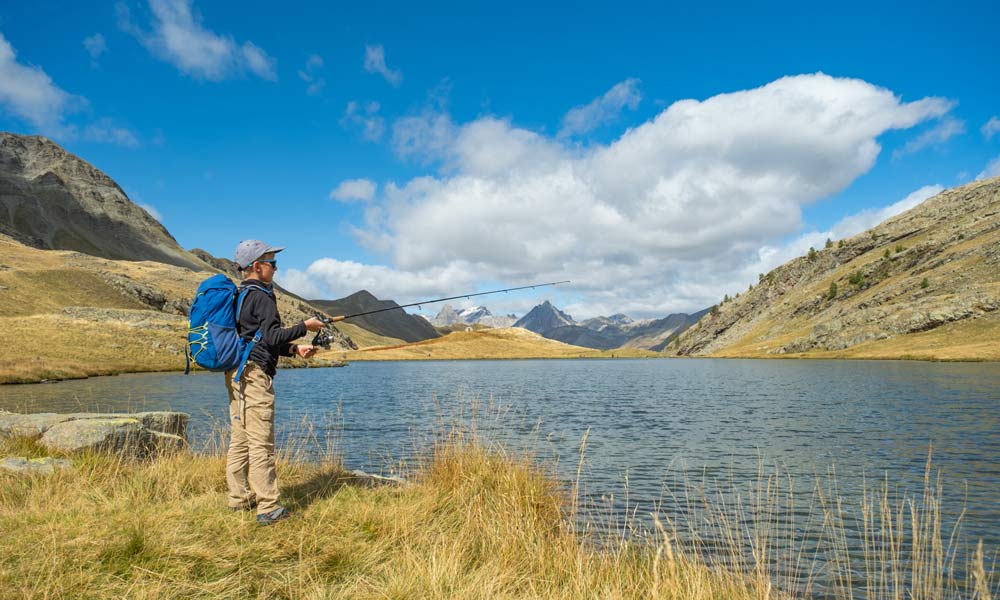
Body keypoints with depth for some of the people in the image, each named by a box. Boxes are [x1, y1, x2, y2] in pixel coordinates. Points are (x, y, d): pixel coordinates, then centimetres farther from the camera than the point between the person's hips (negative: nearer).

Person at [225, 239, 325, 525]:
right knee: (261, 443, -8)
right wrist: (305, 326, -6)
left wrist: (294, 349, 16)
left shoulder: (239, 295, 19)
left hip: (235, 373, 10)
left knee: (239, 439, 13)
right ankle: (268, 508, -4)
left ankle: (239, 499, 22)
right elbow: (272, 337, -17)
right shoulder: (262, 296, -11)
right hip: (254, 373, -10)